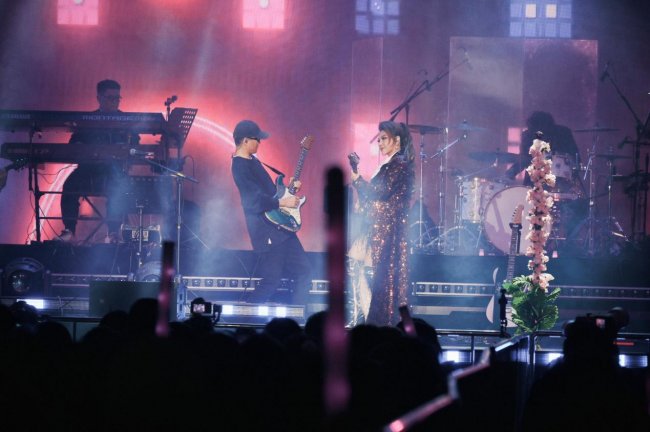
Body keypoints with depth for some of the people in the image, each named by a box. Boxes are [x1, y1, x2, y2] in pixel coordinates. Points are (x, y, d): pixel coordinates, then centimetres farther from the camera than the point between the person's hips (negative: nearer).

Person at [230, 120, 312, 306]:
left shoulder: (253, 161, 15)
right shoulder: (240, 166, -16)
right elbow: (255, 201, -24)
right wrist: (283, 202, -16)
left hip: (280, 227, 10)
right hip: (267, 231, -10)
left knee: (303, 271, 9)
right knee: (271, 280, -8)